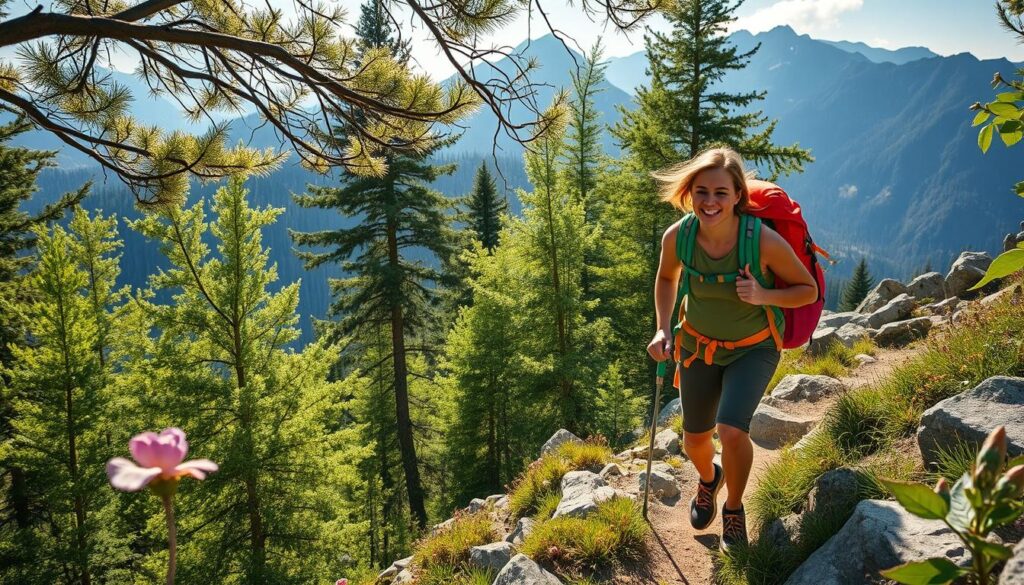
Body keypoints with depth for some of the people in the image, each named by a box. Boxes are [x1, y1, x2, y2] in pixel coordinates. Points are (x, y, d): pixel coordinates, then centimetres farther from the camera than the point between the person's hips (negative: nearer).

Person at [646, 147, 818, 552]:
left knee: (731, 430, -23)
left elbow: (808, 291, -13)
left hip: (754, 348, -3)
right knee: (694, 439, 14)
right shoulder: (677, 237, -21)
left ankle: (734, 508, 9)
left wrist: (763, 296, -31)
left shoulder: (764, 241, -29)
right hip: (699, 345, 3)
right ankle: (709, 478, 54)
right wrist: (663, 329, -9)